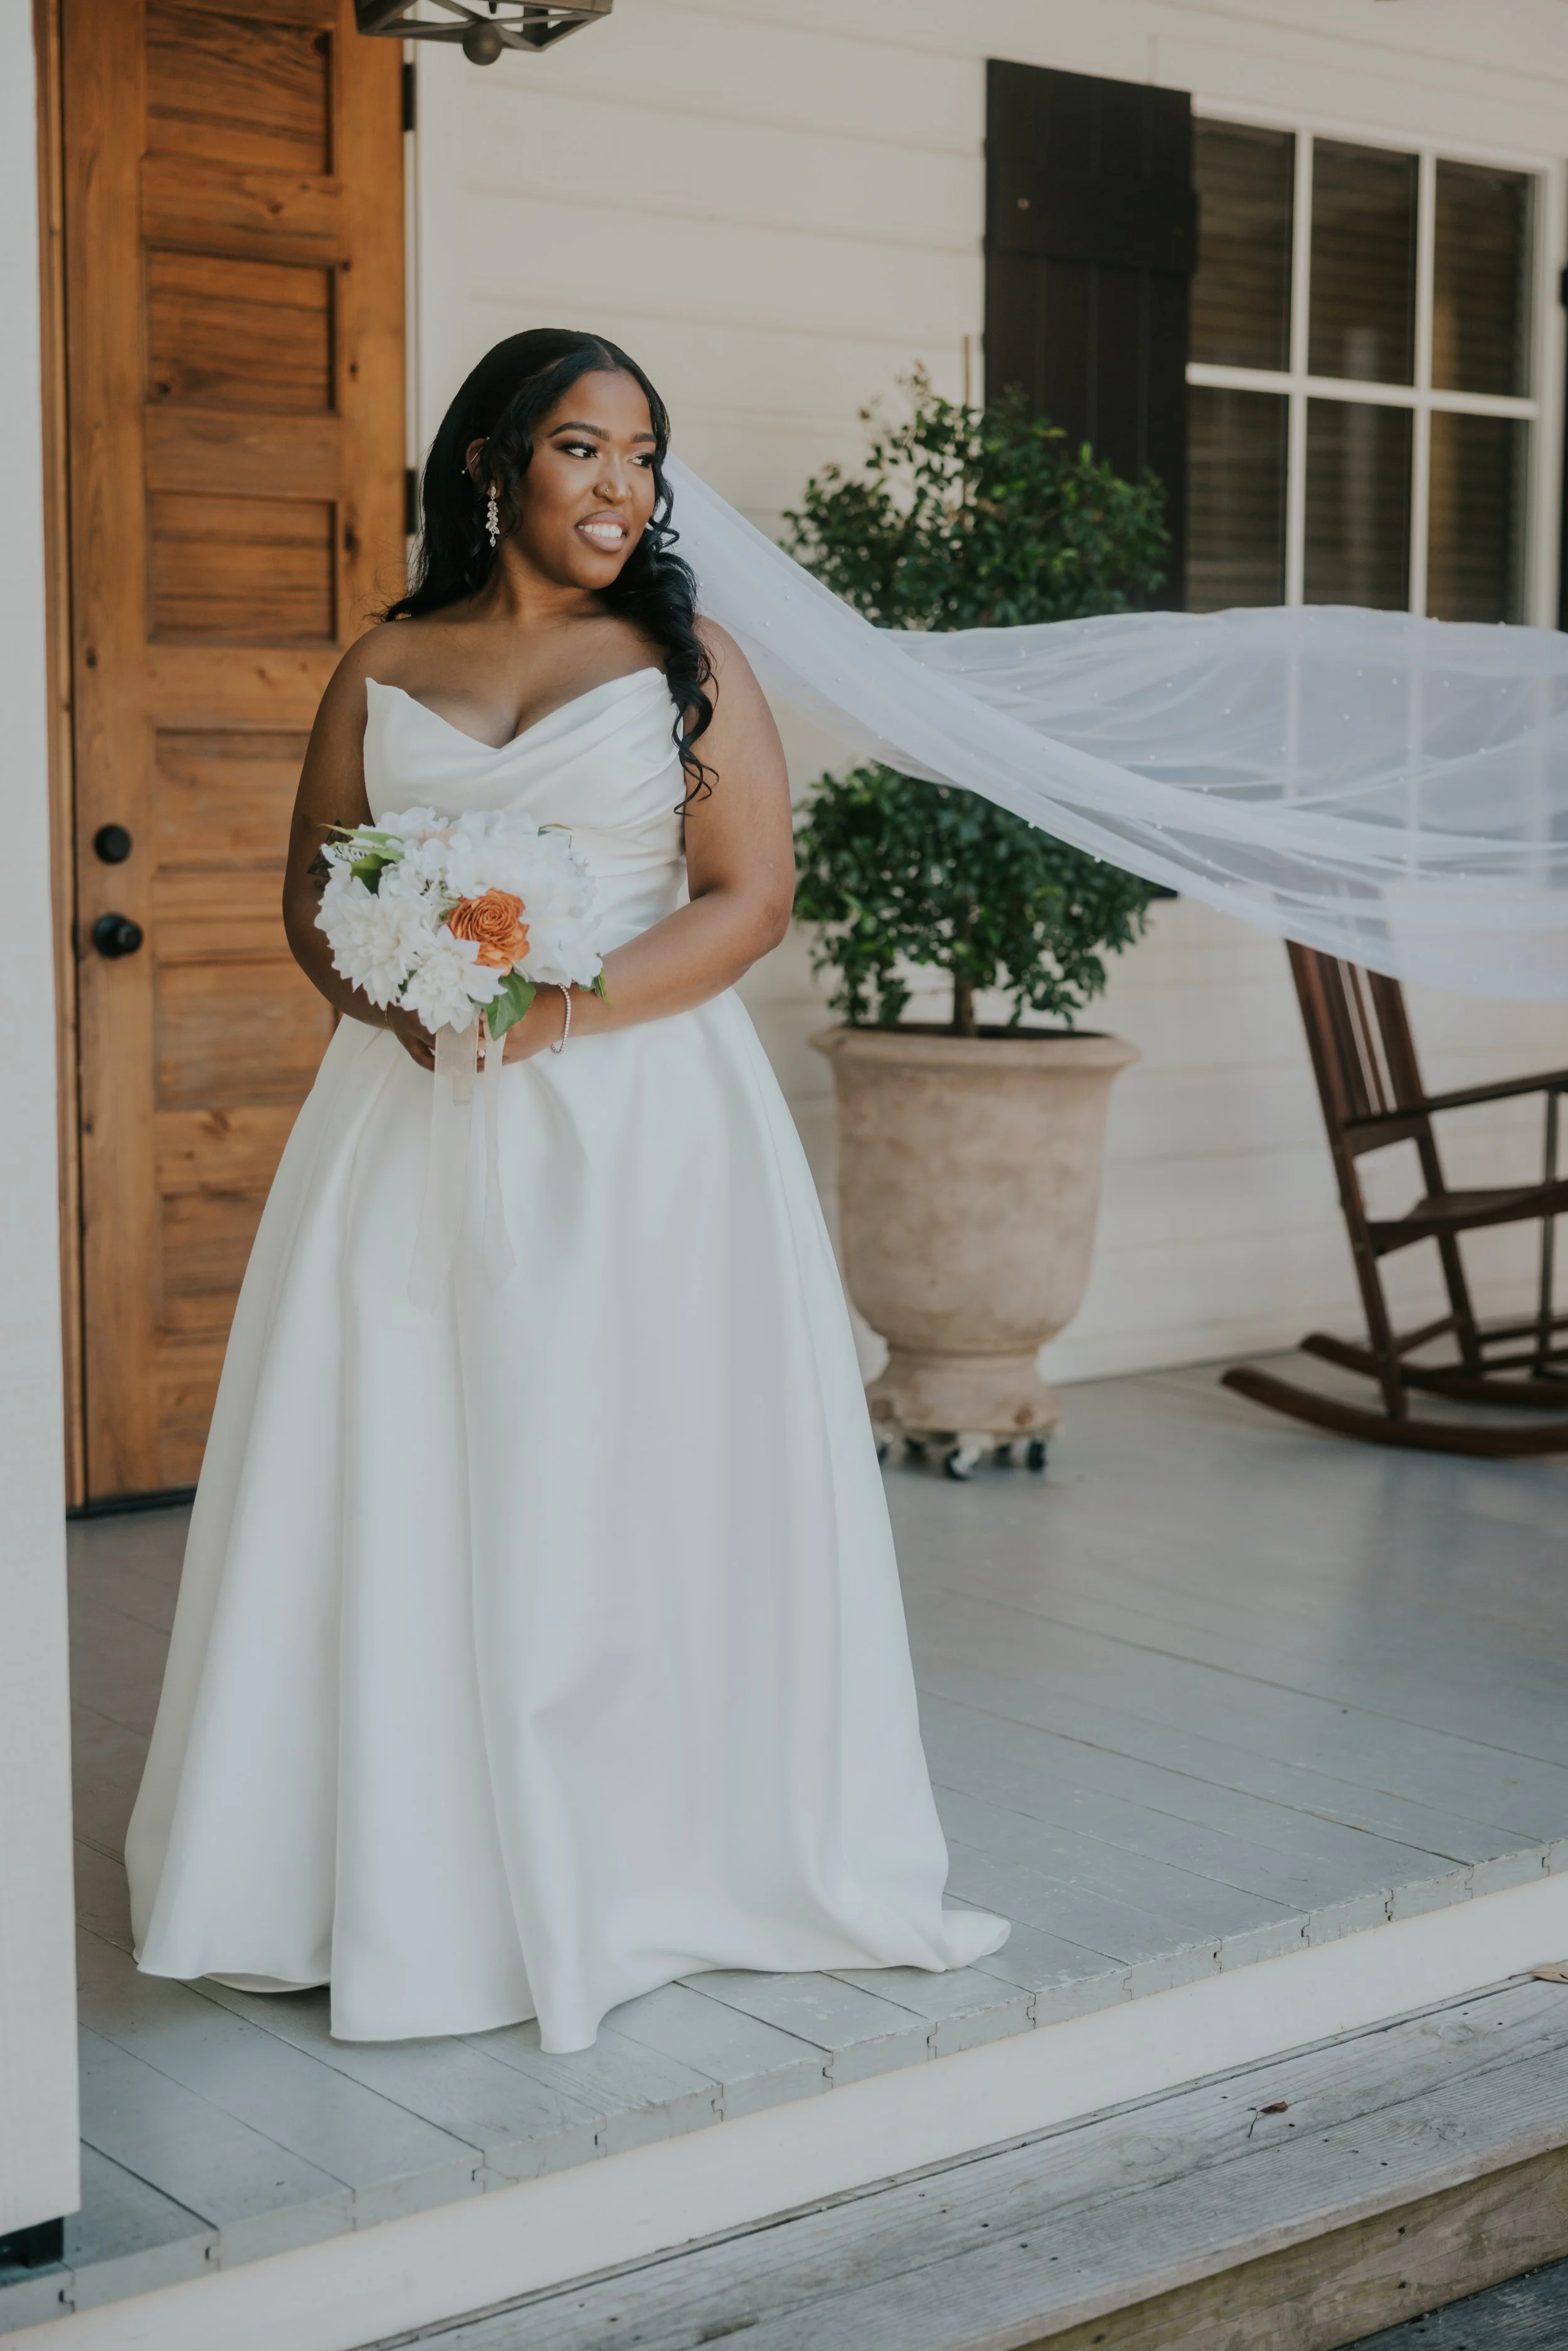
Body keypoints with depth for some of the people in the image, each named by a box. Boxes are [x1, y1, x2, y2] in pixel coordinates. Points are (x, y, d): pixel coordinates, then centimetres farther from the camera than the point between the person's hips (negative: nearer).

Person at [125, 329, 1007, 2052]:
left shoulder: (688, 661, 4)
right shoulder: (382, 670, 10)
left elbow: (751, 895, -3)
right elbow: (312, 893, 11)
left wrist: (568, 1006, -16)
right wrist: (396, 997, -11)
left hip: (640, 1117, -2)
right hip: (411, 1118, 2)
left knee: (625, 1485, -1)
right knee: (394, 1488, 1)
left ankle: (645, 1867, 13)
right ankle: (400, 1872, 13)